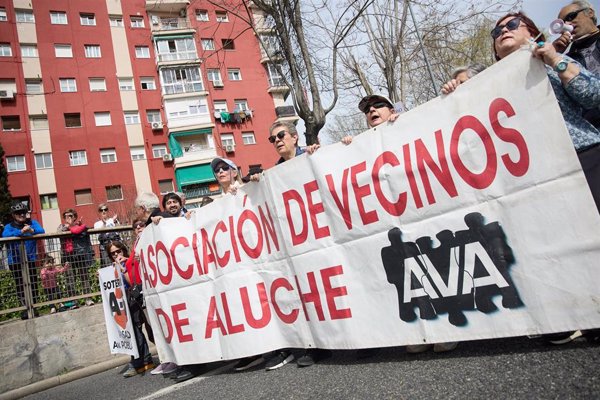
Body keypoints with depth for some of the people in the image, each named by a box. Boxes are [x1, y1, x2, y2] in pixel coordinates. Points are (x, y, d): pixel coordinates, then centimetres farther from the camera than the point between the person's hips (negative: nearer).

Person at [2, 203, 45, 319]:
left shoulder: (32, 223, 7)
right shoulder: (9, 226, 5)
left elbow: (41, 231, -11)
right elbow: (5, 235, -17)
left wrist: (32, 231, -33)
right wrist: (21, 232, -32)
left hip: (30, 260, 0)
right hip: (15, 262, 0)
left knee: (33, 285, 2)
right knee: (20, 286, 1)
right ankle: (25, 309, 9)